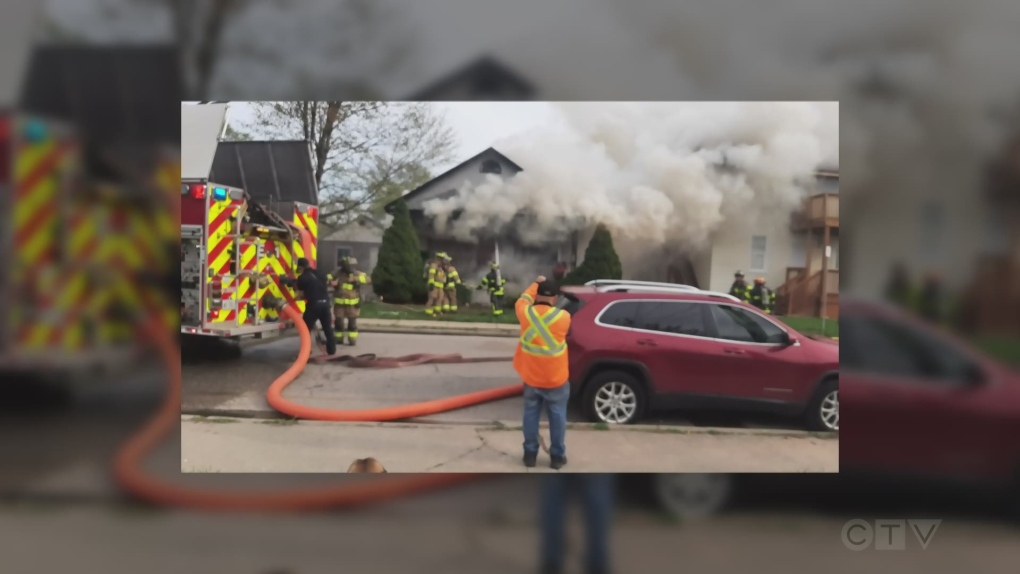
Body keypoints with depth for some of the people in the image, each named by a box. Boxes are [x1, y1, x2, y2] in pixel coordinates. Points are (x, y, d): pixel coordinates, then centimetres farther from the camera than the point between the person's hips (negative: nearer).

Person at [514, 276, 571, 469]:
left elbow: (522, 300, 13)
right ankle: (557, 456, 18)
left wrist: (536, 284, 25)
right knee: (557, 416, 11)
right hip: (556, 379, -2)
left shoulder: (526, 313, -10)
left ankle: (530, 453, 21)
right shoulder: (563, 317, -15)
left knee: (531, 414, 15)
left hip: (531, 377, 2)